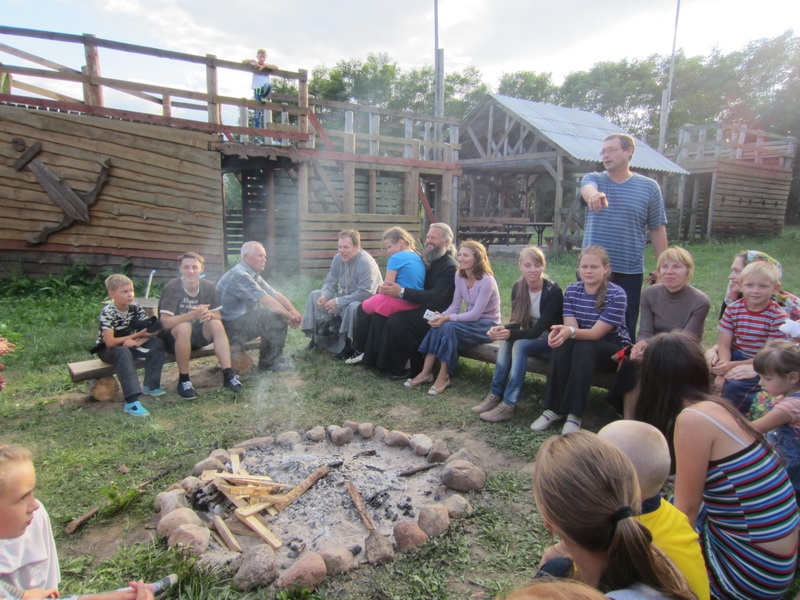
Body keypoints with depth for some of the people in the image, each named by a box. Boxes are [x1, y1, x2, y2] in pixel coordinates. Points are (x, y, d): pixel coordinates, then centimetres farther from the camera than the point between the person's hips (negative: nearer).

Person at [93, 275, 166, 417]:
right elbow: (110, 342, -28)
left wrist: (138, 342, -27)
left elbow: (151, 331, -7)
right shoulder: (107, 313, -22)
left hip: (129, 346, 6)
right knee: (123, 352, -39)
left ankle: (150, 386, -13)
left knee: (158, 343, -16)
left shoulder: (136, 308, -7)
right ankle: (131, 401, -47)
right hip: (107, 350, -5)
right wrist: (138, 335, -23)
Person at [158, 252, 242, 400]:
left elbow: (218, 316, -2)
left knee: (216, 324, -23)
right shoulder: (172, 288, -19)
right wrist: (192, 314, -38)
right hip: (173, 338, -4)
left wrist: (209, 314, -26)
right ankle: (184, 380, -22)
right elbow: (165, 322, -26)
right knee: (184, 327, -35)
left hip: (196, 336, 4)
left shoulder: (208, 287, -6)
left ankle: (228, 374, -28)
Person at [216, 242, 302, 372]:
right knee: (274, 317, -23)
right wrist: (289, 316, -15)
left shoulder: (254, 275, 11)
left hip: (245, 319, 10)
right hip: (230, 327, -10)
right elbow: (267, 301, -25)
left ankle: (276, 356, 11)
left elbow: (275, 294, 9)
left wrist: (293, 311, -7)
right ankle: (268, 362, -7)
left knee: (282, 315, 4)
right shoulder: (239, 275, -21)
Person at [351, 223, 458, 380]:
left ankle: (404, 366, -12)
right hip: (421, 307, 9)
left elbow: (435, 297, -26)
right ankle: (378, 359, -1)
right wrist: (389, 288, -6)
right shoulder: (429, 260, 12)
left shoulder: (450, 267, -15)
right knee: (380, 315, -7)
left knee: (397, 321, -28)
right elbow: (416, 284, 15)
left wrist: (401, 292, -30)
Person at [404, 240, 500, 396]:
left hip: (487, 325, -7)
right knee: (438, 324, -21)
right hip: (471, 319, 7)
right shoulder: (459, 275, 0)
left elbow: (476, 314, -26)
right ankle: (426, 372, -17)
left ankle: (443, 377, -22)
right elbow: (455, 305, 0)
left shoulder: (486, 281, -23)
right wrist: (442, 315, -20)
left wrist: (448, 318, -32)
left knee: (448, 327, -30)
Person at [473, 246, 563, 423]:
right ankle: (495, 395, -22)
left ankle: (509, 404, -30)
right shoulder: (518, 287, -6)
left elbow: (538, 330, -26)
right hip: (531, 336, 5)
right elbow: (516, 323, -6)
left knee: (520, 344, -31)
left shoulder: (553, 291, -22)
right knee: (506, 340, -25)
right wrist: (502, 329, -29)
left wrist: (510, 333, -41)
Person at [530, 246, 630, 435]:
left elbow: (596, 333, -24)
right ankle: (554, 409, -23)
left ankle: (574, 414, -29)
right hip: (582, 346, 4)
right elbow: (571, 328, -13)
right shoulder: (571, 291, -3)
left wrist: (571, 332, -44)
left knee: (583, 348, -35)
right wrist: (562, 332, -37)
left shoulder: (616, 295, -18)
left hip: (614, 350, -4)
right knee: (562, 345, -29)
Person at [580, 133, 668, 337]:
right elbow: (588, 190, -23)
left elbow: (657, 230, 6)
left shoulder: (649, 187, 3)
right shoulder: (592, 179, 3)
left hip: (629, 272, 0)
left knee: (625, 329, 6)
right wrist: (595, 195, -48)